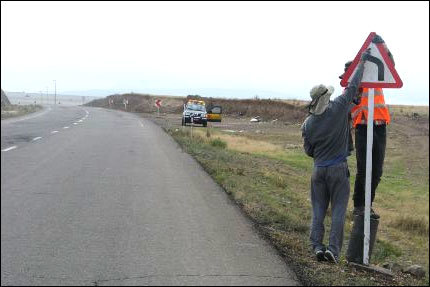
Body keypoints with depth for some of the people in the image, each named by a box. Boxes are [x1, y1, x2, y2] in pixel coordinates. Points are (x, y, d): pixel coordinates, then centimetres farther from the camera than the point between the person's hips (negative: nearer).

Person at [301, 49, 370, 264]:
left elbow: (308, 151, 8)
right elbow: (352, 87, 0)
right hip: (338, 169, -3)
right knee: (338, 210, 2)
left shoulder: (308, 124, 1)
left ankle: (317, 246, 5)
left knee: (318, 210, 10)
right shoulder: (338, 109, -9)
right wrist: (362, 61, 10)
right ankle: (333, 248, -3)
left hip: (318, 169, 3)